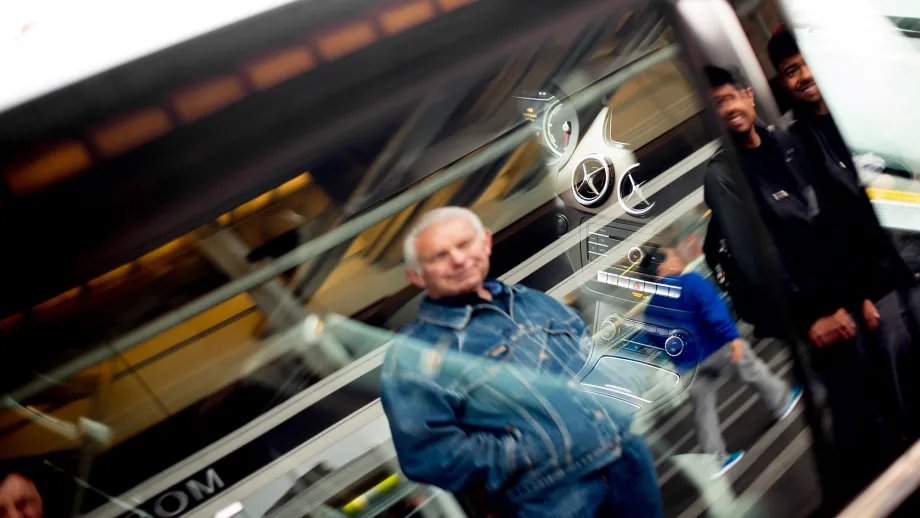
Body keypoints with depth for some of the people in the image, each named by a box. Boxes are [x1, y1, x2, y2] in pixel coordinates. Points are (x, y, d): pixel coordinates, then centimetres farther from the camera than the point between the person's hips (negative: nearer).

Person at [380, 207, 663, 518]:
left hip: (631, 457, 5)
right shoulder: (413, 355, -4)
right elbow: (430, 456, -12)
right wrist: (538, 451, -13)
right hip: (550, 488, -4)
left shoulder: (533, 301, 15)